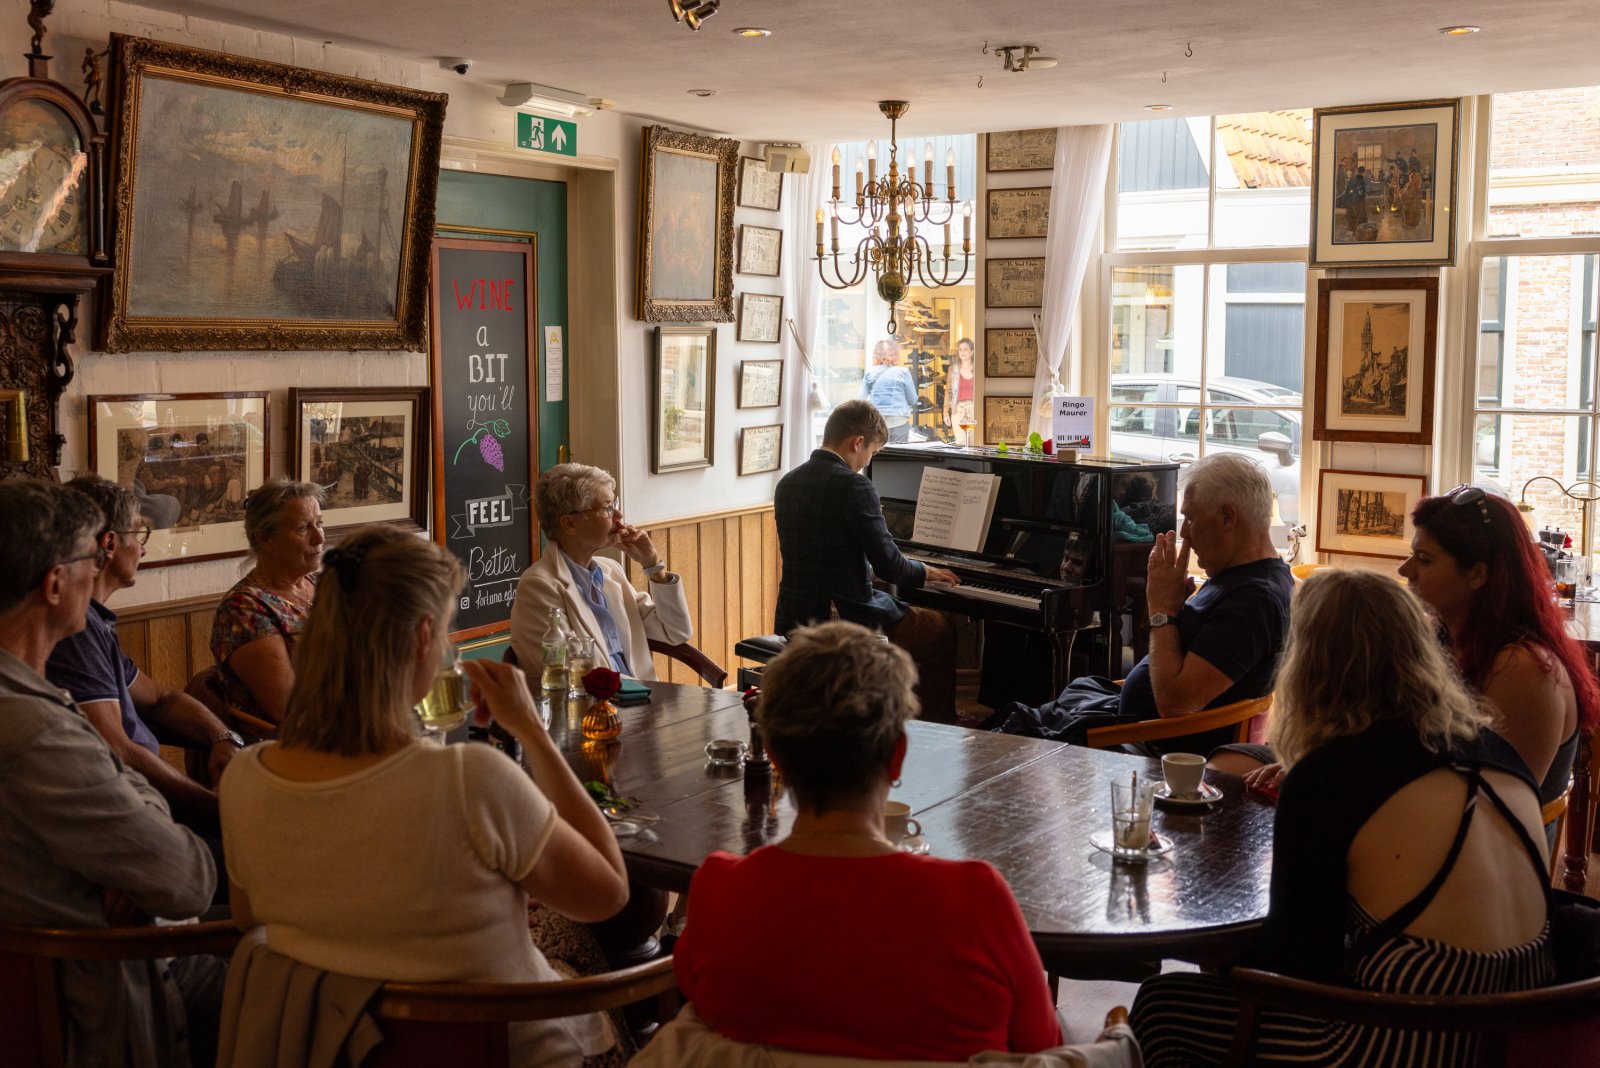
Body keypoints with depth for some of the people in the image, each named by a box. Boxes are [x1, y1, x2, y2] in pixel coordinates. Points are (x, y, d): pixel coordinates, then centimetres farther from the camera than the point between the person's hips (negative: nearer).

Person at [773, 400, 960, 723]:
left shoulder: (787, 484, 6)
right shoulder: (853, 485, -17)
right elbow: (889, 566, -16)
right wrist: (925, 572, 5)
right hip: (845, 620, -8)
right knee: (942, 629, 16)